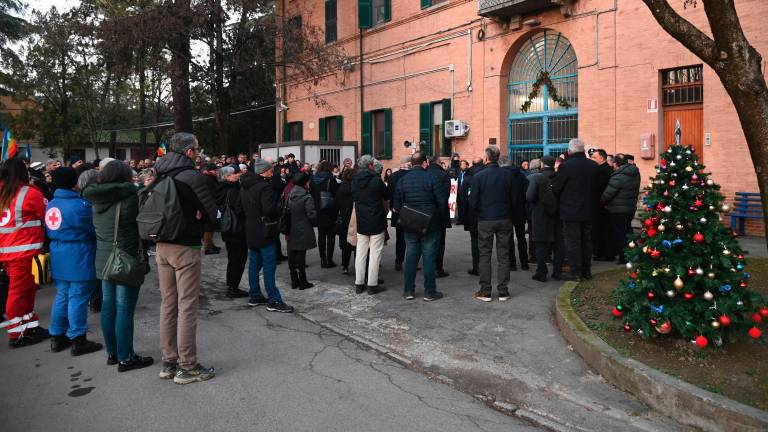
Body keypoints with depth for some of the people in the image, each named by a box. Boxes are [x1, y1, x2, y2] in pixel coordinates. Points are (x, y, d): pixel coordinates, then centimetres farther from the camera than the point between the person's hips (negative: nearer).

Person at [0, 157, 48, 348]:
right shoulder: (30, 193, -10)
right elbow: (46, 217, 1)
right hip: (24, 251, -7)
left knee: (26, 290, 16)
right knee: (19, 291, 1)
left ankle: (30, 327, 25)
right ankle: (17, 335, 10)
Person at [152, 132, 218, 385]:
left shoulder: (160, 176, 8)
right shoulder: (192, 176, -13)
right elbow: (212, 212, -12)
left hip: (162, 247, 7)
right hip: (186, 247, -7)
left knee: (168, 304, 14)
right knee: (187, 306, 0)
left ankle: (169, 362, 23)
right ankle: (187, 367, 6)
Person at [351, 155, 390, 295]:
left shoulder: (354, 181, 1)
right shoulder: (376, 180, -15)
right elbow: (388, 196, -3)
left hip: (361, 222, 5)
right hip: (376, 222, -5)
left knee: (360, 253, 12)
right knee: (375, 253, 2)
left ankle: (359, 284, 16)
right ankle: (372, 285, 5)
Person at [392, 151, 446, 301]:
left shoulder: (403, 180, 0)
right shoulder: (431, 178, -12)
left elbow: (396, 204, -1)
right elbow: (442, 201, -12)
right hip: (430, 225, -3)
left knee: (410, 257, 12)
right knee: (429, 258, 4)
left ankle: (408, 291, 16)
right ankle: (429, 292, 9)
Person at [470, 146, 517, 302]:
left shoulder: (478, 176, -10)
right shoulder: (508, 174, -3)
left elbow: (473, 202, -8)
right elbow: (516, 200, -1)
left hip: (485, 220, -2)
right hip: (505, 219, 2)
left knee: (485, 255, 6)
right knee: (503, 255, 8)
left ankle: (485, 291, 8)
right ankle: (503, 292, 12)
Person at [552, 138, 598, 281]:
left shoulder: (566, 166, -17)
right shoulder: (593, 166, 1)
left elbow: (555, 188, -11)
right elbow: (596, 187, 10)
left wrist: (560, 200, 8)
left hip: (571, 211, -6)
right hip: (588, 210, 6)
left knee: (572, 242, 1)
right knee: (586, 240, 15)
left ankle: (575, 272, 4)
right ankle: (586, 270, 23)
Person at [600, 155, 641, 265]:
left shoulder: (618, 176, -21)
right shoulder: (635, 173, 5)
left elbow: (607, 194, -19)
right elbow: (636, 191, 14)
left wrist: (601, 202, -3)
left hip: (618, 210, -8)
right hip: (631, 207, 8)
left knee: (619, 233, 0)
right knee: (627, 230, 20)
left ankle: (623, 257, 4)